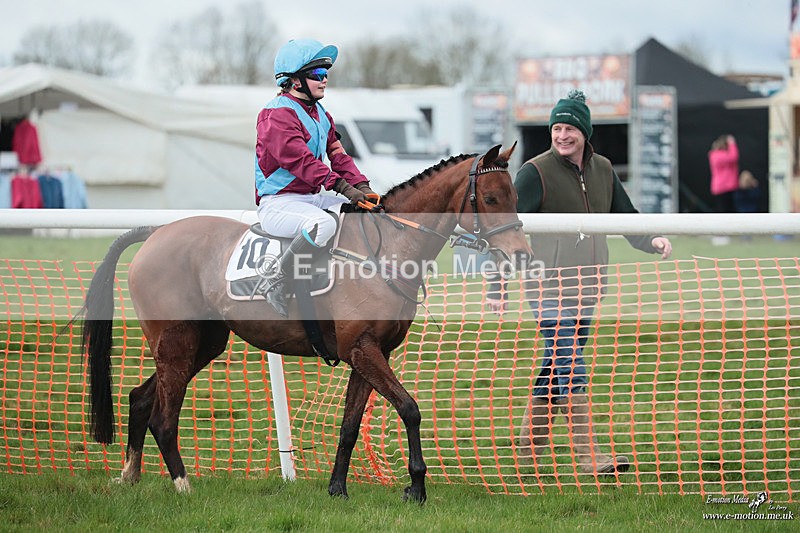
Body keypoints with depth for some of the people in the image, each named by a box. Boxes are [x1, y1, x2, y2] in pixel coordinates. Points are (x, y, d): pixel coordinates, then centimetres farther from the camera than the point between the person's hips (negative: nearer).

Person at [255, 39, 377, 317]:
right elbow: (299, 159, -25)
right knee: (323, 224, -37)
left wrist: (362, 186, -7)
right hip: (278, 203, -9)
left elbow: (338, 155, 12)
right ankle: (278, 285, -23)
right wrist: (343, 187, -31)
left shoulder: (320, 114, 17)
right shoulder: (278, 114, -14)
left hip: (311, 198, 9)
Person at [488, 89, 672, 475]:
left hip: (587, 285, 6)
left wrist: (652, 241, -2)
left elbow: (626, 218, 20)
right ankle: (590, 457, -16)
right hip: (549, 285, -6)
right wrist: (497, 288, -13)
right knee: (571, 369, -13)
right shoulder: (536, 172, -7)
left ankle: (529, 447, 21)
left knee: (557, 366, 11)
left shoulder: (603, 170, 11)